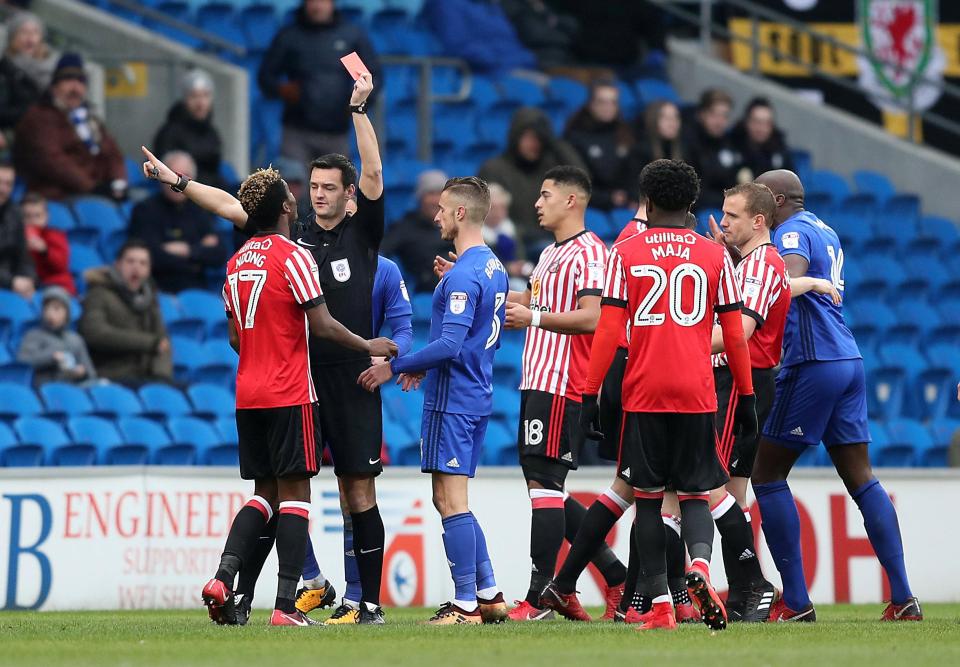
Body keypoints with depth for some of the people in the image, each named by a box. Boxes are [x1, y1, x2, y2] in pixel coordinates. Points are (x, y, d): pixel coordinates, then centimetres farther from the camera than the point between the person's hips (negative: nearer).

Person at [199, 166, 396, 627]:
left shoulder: (237, 262, 12)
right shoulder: (293, 256, -10)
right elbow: (321, 325, -13)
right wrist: (369, 347, 1)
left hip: (248, 394, 7)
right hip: (290, 395, -7)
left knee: (265, 492, 13)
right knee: (294, 493, -4)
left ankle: (222, 578, -4)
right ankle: (285, 606, -8)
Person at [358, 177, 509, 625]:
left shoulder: (461, 276, -18)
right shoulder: (494, 268, 13)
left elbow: (450, 345, -23)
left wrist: (395, 367, -14)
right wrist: (424, 367, 19)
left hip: (452, 400, -10)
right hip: (477, 395, 10)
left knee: (450, 499, -5)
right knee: (450, 500, 15)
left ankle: (466, 605, -4)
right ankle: (488, 594, 16)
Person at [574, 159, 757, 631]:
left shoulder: (625, 253, 2)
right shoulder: (714, 256, 6)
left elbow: (608, 330, -3)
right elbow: (734, 334, 6)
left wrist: (590, 394, 0)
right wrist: (746, 397, 13)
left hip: (643, 395, -1)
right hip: (697, 395, 1)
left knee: (647, 498, 7)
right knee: (694, 494, 8)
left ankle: (660, 605, 2)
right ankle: (700, 565, -23)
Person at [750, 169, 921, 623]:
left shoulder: (791, 232, -7)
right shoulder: (824, 231, 21)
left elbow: (787, 282, -26)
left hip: (813, 364, -9)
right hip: (849, 361, 9)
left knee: (767, 474, 0)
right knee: (860, 477, 8)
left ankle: (795, 602, -4)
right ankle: (903, 598, 2)